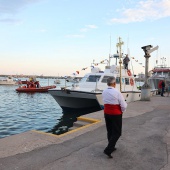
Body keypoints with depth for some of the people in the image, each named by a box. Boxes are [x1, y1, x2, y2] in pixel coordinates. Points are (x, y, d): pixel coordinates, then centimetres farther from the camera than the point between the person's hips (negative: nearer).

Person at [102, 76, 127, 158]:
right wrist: (122, 110, 7)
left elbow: (106, 102, 6)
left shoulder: (104, 92, 0)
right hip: (116, 114, -6)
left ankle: (111, 147, 32)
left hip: (106, 113, 6)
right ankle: (108, 150, -2)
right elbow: (123, 105, -12)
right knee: (117, 133, 4)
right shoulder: (117, 92, -18)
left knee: (109, 131, 19)